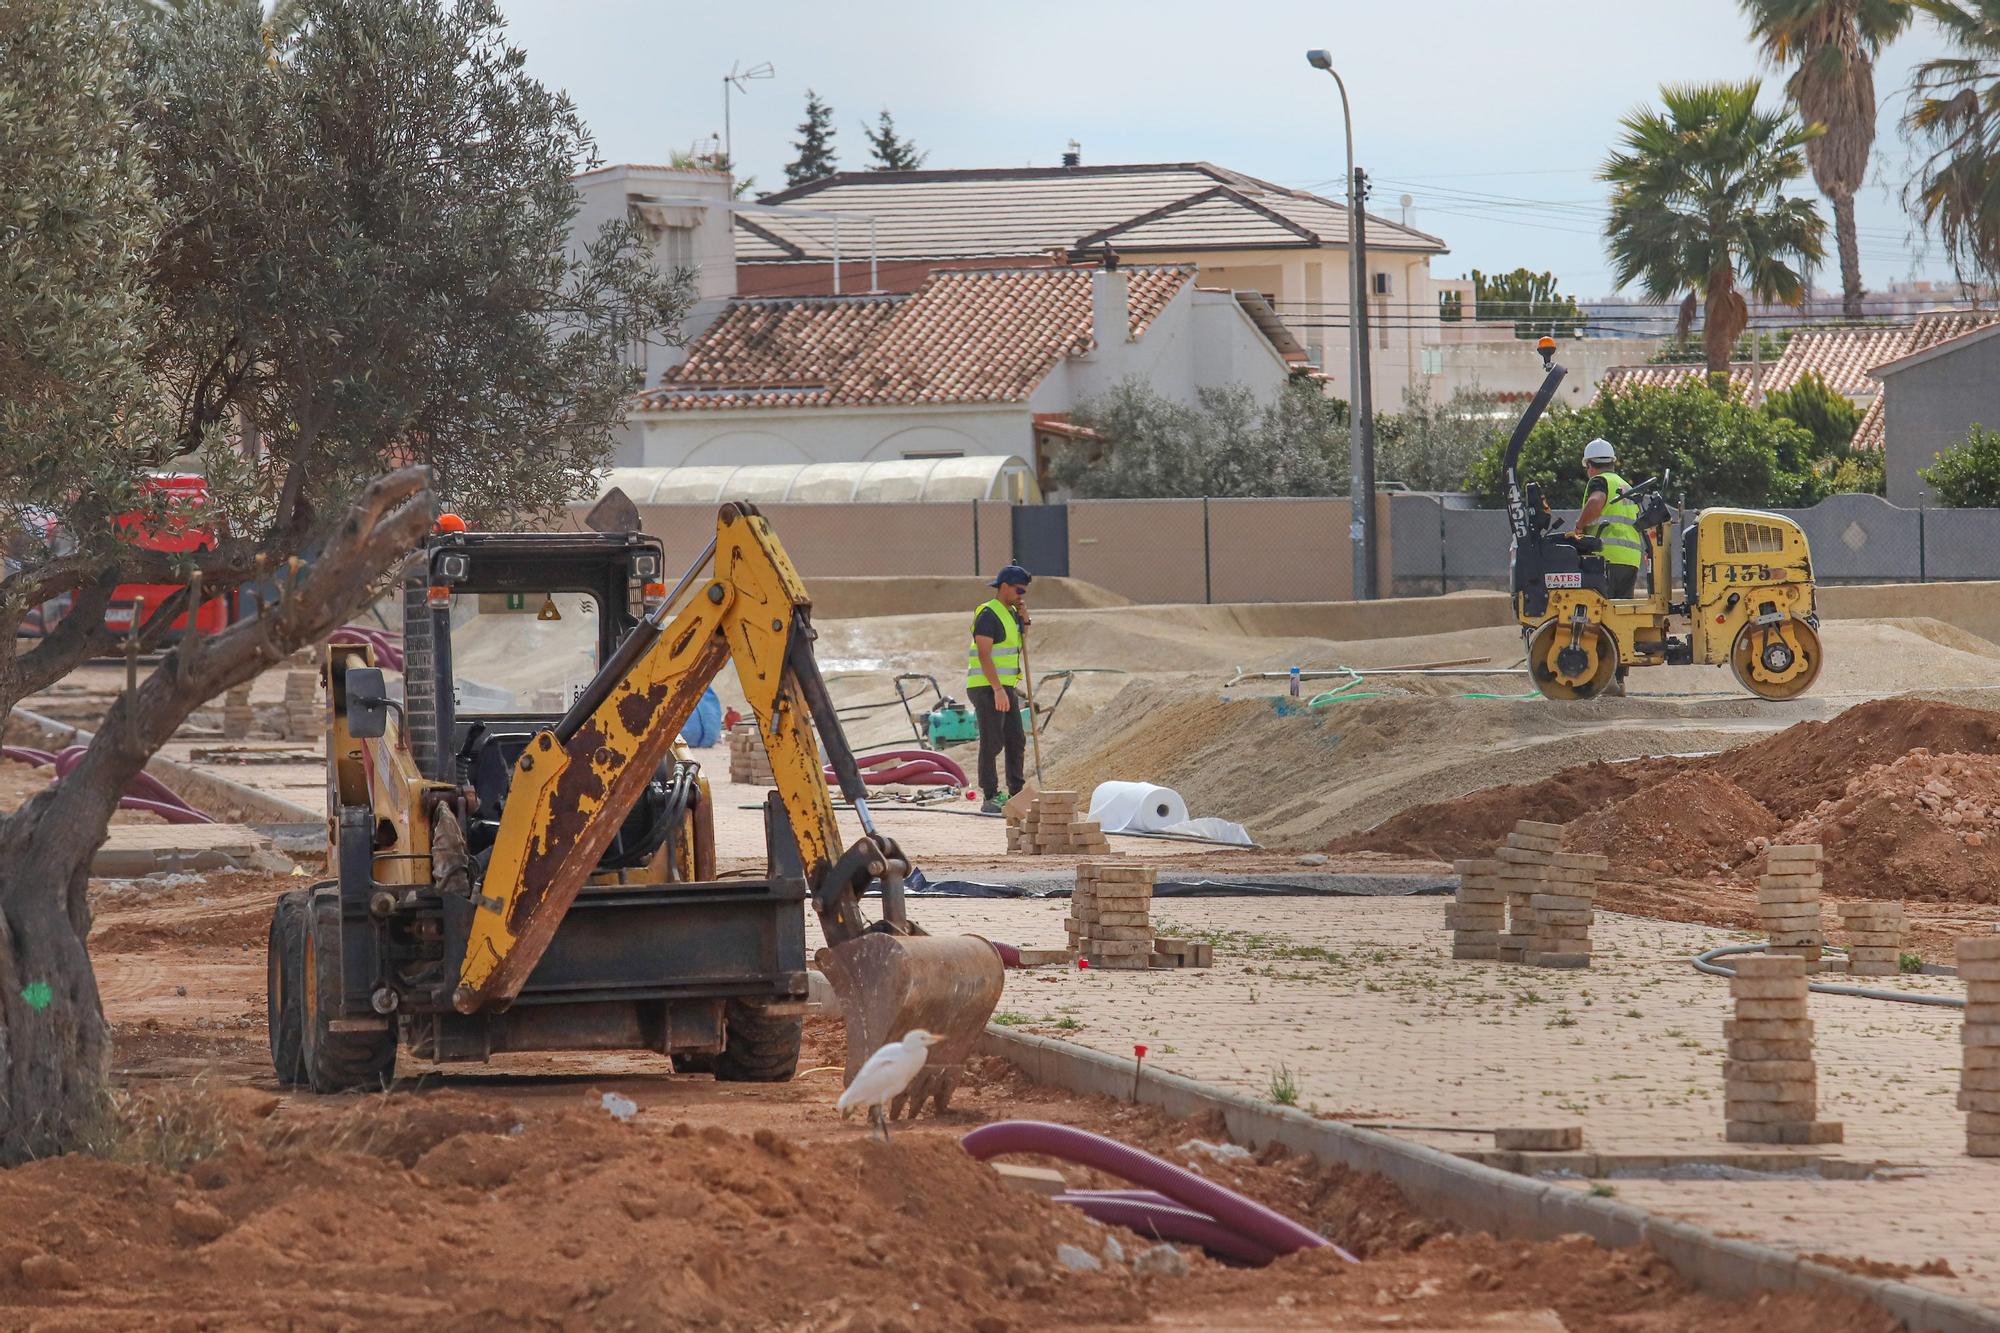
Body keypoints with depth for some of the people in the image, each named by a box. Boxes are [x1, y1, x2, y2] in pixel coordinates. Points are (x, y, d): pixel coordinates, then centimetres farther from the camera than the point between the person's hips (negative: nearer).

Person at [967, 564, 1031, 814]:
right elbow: (984, 655, -20)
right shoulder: (988, 615, -13)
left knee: (1016, 741, 9)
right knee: (991, 743, -7)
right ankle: (990, 799, -6)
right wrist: (998, 689, -25)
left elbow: (1023, 643, 21)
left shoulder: (1011, 613, 15)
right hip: (987, 688, -9)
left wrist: (1024, 618, 6)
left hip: (1006, 687, 9)